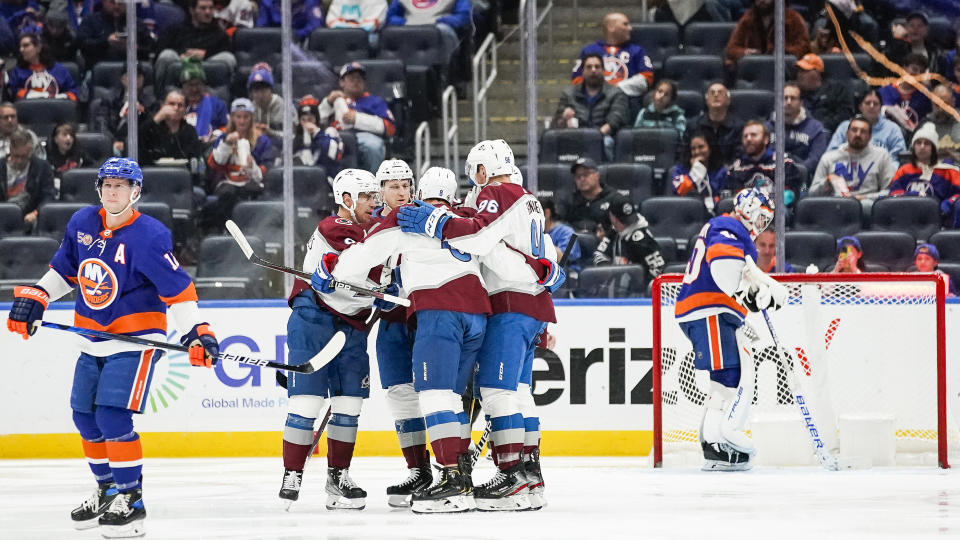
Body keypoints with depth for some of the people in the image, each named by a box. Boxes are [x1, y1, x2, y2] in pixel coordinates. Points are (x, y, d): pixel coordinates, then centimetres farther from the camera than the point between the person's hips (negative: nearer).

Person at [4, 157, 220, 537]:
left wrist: (195, 333, -24)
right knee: (85, 415, 12)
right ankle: (107, 492, 31)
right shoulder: (82, 224, 1)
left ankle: (130, 501, -8)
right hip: (93, 339, 7)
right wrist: (34, 298, 6)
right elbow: (63, 269, 16)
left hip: (135, 338, -7)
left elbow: (177, 289, -18)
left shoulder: (149, 236, -19)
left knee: (113, 416, -17)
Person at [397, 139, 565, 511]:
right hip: (534, 303, 10)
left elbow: (480, 235, -24)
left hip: (511, 304, -10)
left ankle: (513, 477, -20)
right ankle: (530, 474, 10)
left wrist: (434, 222, -23)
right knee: (517, 390, 12)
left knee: (496, 386, -13)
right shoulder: (527, 200, 24)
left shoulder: (497, 194, -7)